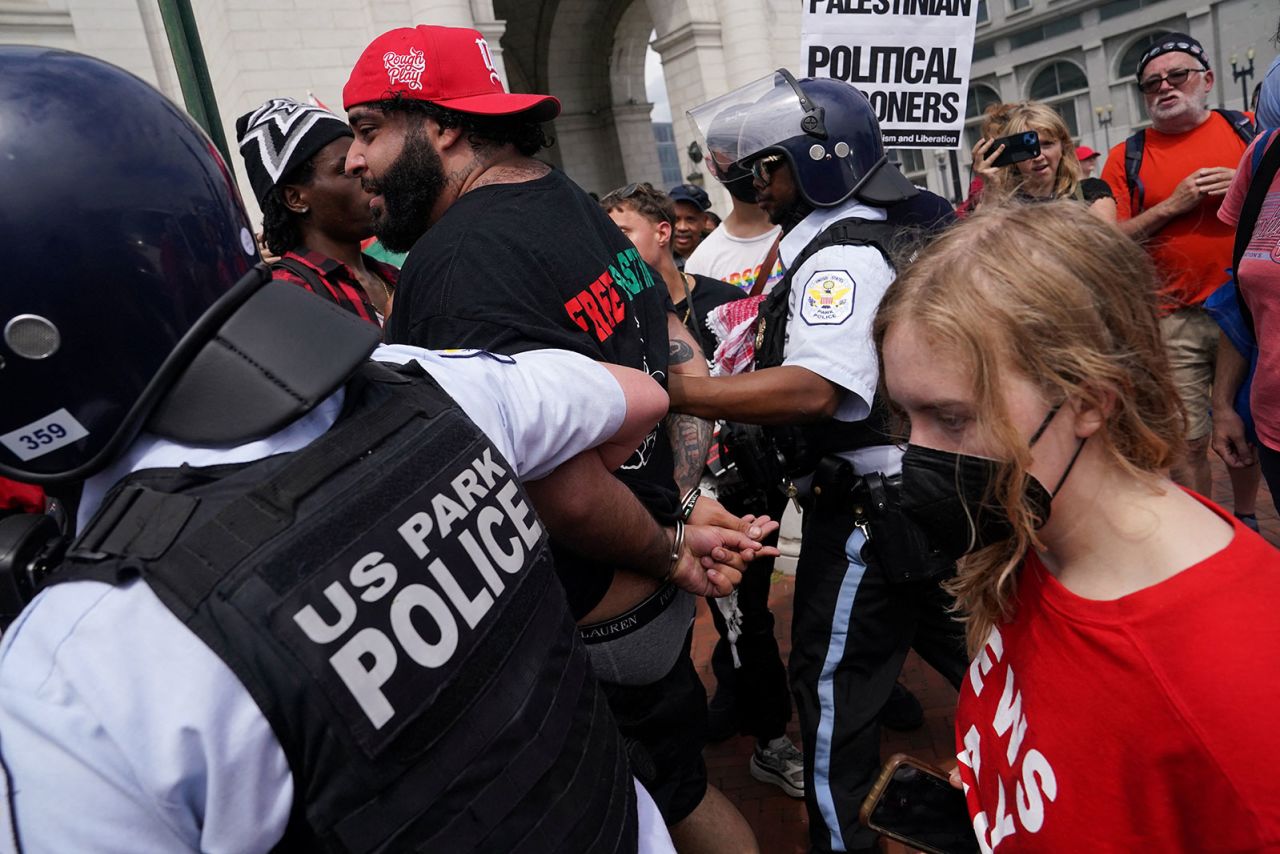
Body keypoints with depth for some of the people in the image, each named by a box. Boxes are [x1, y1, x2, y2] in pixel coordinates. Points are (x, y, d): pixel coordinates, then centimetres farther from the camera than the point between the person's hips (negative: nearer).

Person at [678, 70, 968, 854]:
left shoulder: (842, 254, -20)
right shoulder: (885, 230, 11)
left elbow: (815, 389, -34)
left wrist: (670, 390, -34)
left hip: (871, 507, -10)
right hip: (928, 492, 10)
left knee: (833, 681, 4)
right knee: (959, 643, 24)